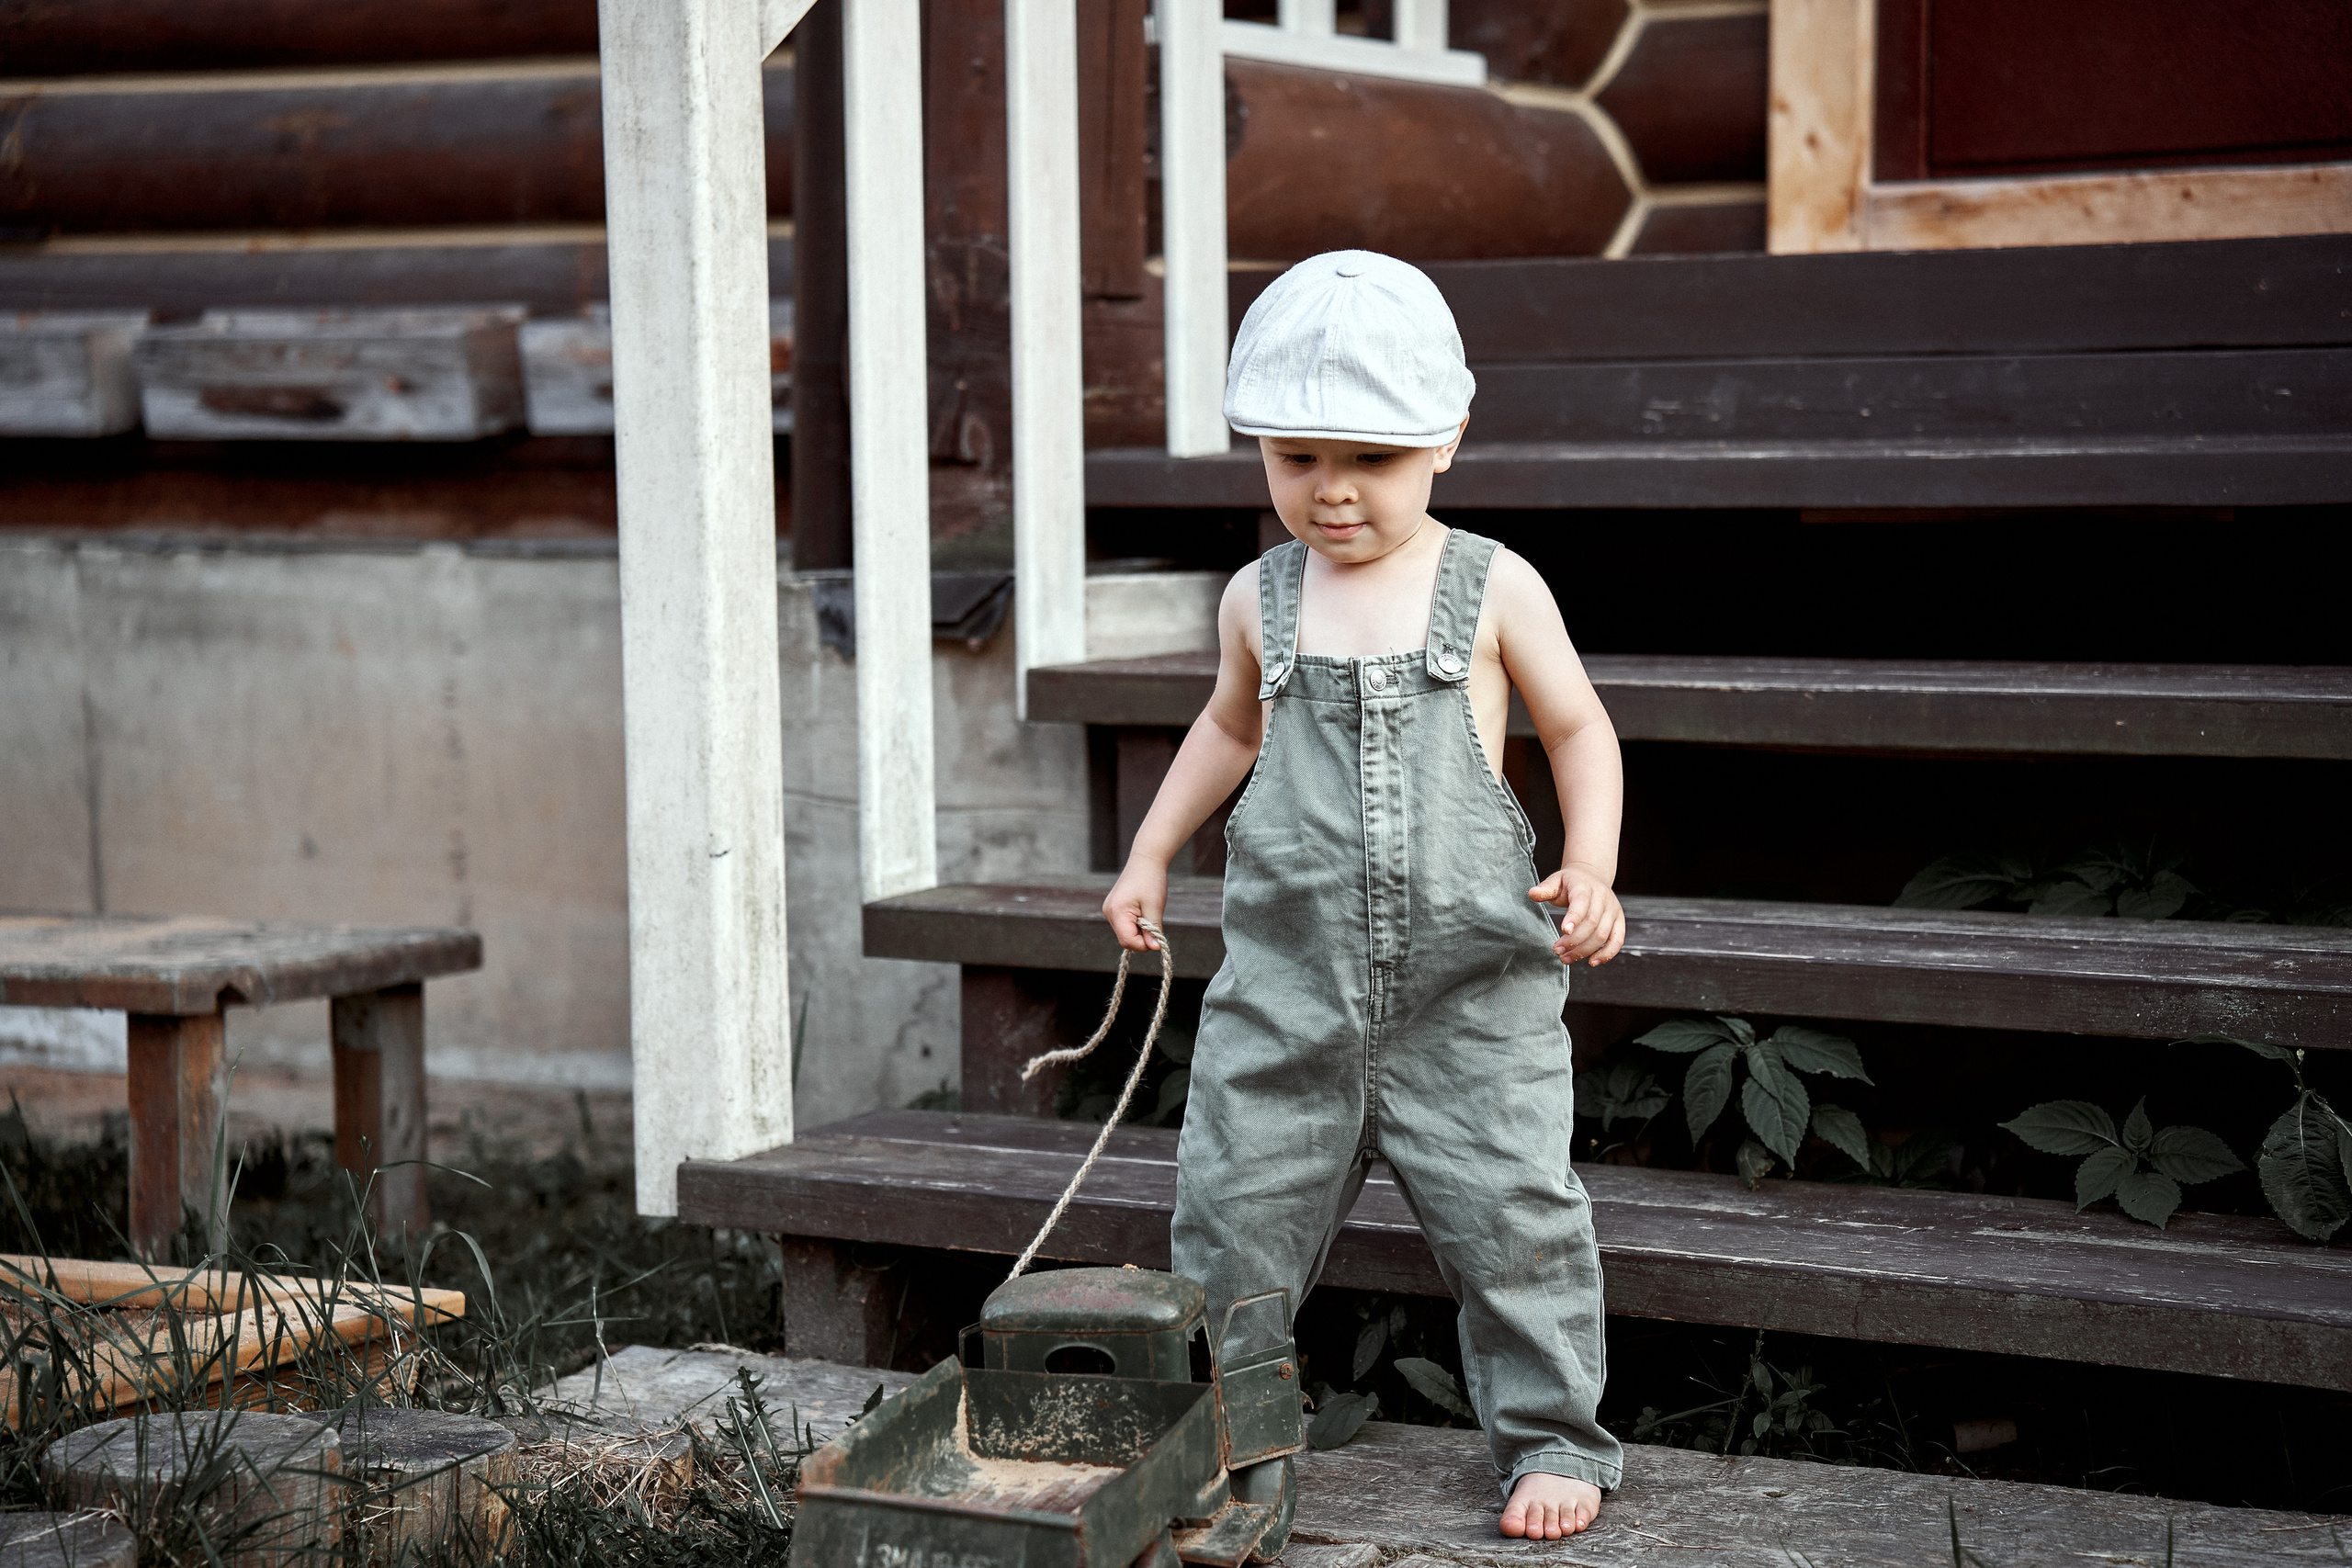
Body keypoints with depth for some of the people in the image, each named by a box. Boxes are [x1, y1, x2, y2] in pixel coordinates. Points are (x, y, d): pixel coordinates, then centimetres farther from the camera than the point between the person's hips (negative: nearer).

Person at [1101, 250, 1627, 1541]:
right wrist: (1150, 853, 25)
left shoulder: (1492, 588, -2)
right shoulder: (1261, 600, 7)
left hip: (1468, 993, -2)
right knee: (1233, 1211, 5)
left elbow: (1579, 727, 7)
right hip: (1287, 986, 3)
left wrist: (1592, 867, -8)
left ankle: (1552, 1437, 17)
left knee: (1512, 1217, 0)